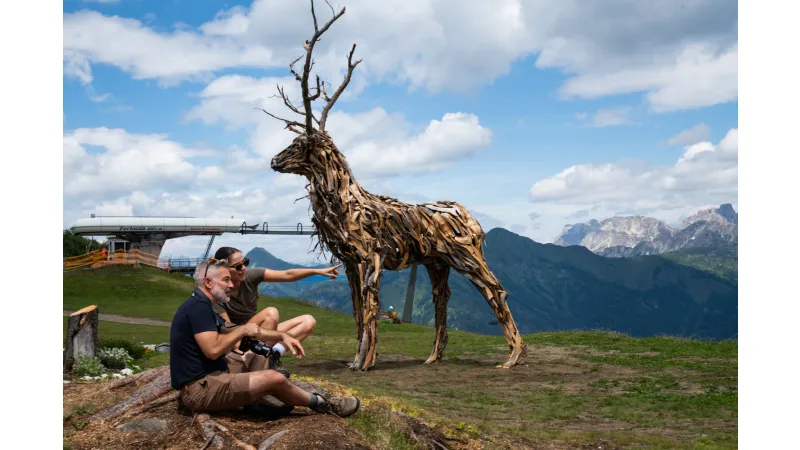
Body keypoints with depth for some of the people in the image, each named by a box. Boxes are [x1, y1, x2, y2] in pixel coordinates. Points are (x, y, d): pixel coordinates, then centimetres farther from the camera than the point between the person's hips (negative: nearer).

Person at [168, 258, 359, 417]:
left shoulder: (202, 307, 16)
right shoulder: (198, 307, -17)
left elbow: (227, 332, 20)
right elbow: (213, 350, -26)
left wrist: (282, 336, 12)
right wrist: (243, 330, -10)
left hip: (204, 380, 11)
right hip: (200, 388, -11)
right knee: (274, 379, -14)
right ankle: (320, 404, 9)